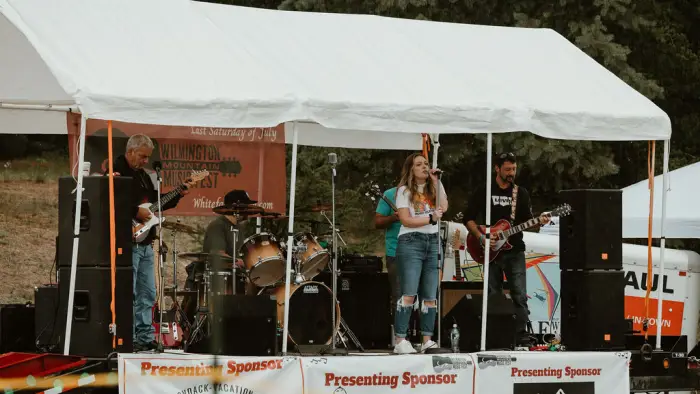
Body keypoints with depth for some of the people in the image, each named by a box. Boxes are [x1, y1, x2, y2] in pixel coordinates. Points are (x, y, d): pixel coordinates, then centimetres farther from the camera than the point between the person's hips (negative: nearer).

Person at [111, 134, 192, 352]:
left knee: (147, 293, 10)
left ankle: (146, 337, 15)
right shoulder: (116, 172, -10)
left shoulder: (143, 176, 18)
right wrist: (135, 212, -23)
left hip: (145, 243, 9)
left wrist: (178, 194, 10)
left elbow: (156, 202, 23)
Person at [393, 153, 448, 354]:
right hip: (411, 242, -5)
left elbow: (444, 207, -1)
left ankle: (427, 341, 4)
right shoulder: (405, 191, 3)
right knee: (409, 294, -14)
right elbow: (406, 220, -7)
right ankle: (400, 341, -15)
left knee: (430, 297, 2)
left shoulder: (432, 189, 17)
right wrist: (430, 219, -10)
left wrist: (436, 181, 0)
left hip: (433, 242, 5)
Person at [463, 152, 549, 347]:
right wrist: (481, 237, -10)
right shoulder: (483, 192, 4)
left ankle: (521, 336, -8)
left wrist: (538, 221, -12)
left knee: (520, 296, -9)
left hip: (514, 251, 1)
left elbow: (527, 220, 10)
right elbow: (468, 218, 4)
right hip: (491, 252, -1)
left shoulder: (521, 193, 10)